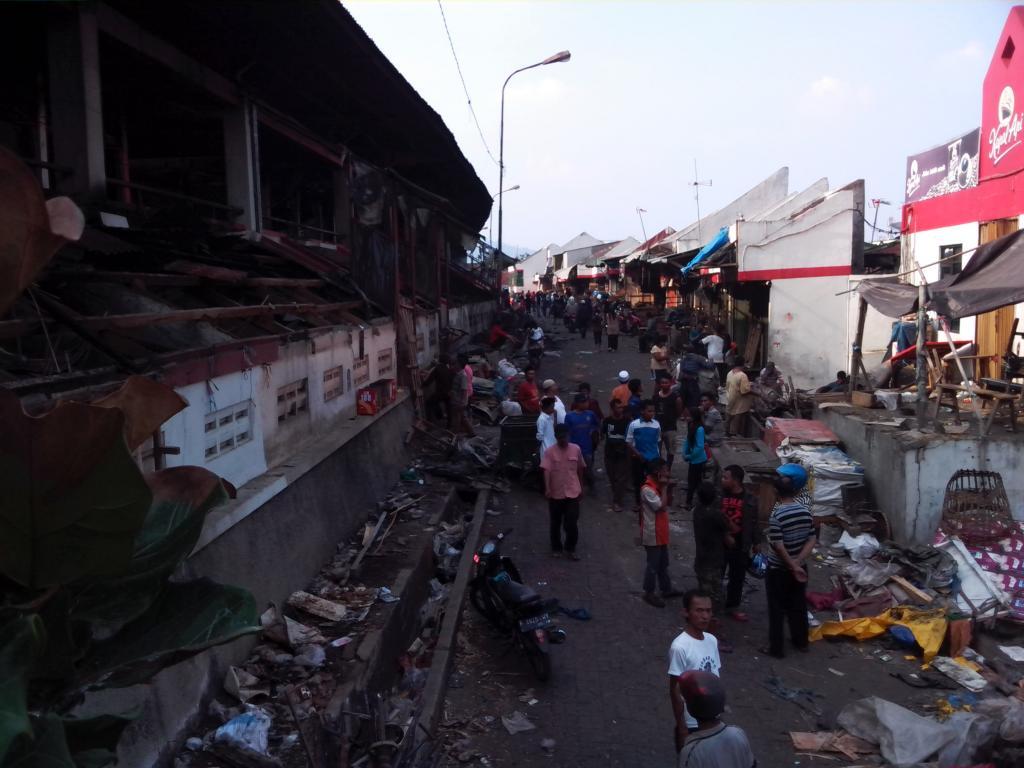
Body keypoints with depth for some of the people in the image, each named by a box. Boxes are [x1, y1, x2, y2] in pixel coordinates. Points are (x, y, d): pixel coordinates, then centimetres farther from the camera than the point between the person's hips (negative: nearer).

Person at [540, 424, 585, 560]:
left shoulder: (576, 449, -1)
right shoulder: (549, 452, -9)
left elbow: (580, 469, 10)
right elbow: (546, 471, -19)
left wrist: (581, 487, 13)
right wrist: (547, 488, -32)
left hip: (572, 493, 1)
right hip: (555, 494, -1)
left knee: (572, 524, -1)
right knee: (555, 523, 13)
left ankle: (570, 548, 19)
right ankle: (556, 547, 31)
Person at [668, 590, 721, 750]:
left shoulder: (712, 640, -1)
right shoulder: (680, 647, -23)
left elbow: (716, 676, 10)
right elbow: (675, 690, -18)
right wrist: (681, 726, -14)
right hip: (691, 723, -6)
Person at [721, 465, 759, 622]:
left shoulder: (749, 500, -6)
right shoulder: (719, 495, -5)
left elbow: (753, 524, 2)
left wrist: (756, 544, 5)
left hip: (740, 546, 0)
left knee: (737, 578, 13)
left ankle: (732, 606, 30)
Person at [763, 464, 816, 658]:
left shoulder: (776, 514, -23)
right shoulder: (805, 509, -4)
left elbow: (778, 545, -23)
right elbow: (811, 540, -3)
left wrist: (793, 566, -13)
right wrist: (798, 562, -9)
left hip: (778, 570, -5)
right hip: (799, 568, 6)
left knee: (777, 609, 7)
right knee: (798, 605, 21)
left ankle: (776, 648, 15)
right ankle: (801, 641, 35)